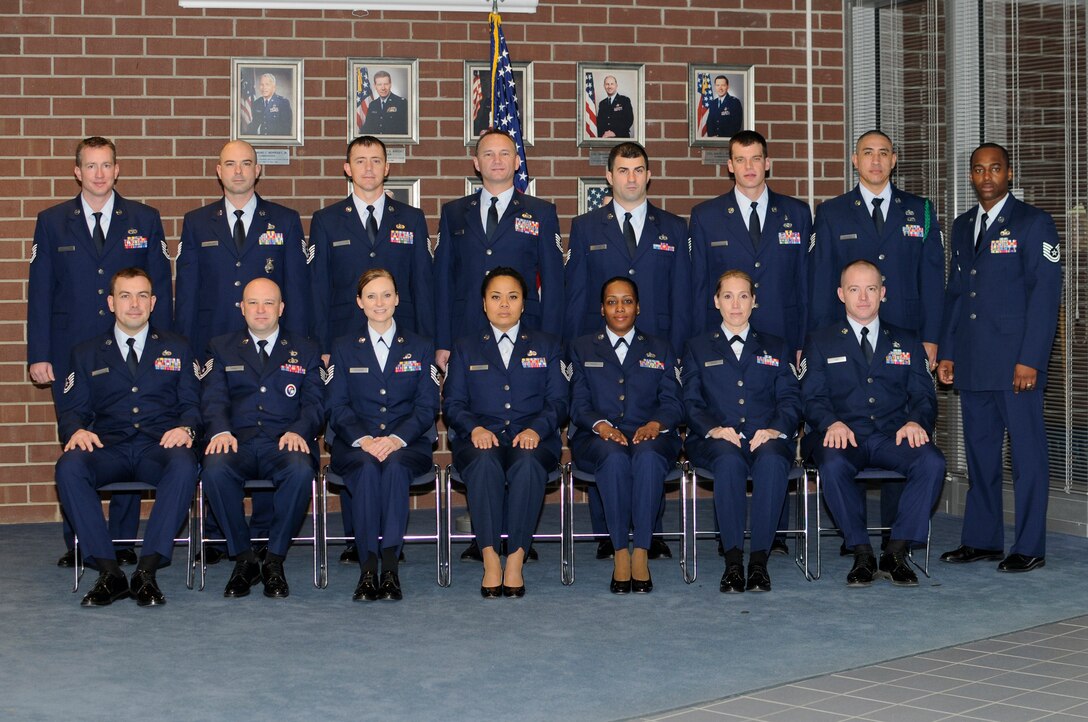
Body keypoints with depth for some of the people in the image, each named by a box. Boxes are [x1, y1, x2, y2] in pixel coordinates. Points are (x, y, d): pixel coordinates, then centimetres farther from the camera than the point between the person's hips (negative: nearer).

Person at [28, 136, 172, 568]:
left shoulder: (144, 220, 7)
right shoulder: (52, 223, 7)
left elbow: (160, 289, 7)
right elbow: (40, 293, 6)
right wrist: (38, 355, -1)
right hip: (71, 354, 0)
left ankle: (123, 541, 9)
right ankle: (77, 543, 9)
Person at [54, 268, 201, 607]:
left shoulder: (176, 349, 19)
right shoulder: (87, 353, 20)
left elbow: (192, 404, 13)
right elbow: (70, 409, 13)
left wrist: (185, 428, -11)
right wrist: (77, 430, -12)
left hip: (159, 449, -1)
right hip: (107, 449, 1)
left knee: (184, 464, -37)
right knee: (69, 466, -33)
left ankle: (147, 570, -35)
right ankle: (108, 572, -30)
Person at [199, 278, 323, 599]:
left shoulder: (304, 350, 20)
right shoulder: (221, 348, 20)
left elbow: (314, 402, 8)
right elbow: (213, 398, 5)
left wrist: (298, 431, -14)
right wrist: (221, 431, -17)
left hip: (284, 443, 0)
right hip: (237, 441, 0)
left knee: (301, 470, -36)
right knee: (215, 469, -35)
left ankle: (275, 561, -20)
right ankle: (243, 559, -18)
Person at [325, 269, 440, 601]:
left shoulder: (420, 348, 14)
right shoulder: (344, 349, 15)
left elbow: (427, 407, 5)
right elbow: (337, 407, 5)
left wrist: (396, 439, -15)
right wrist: (363, 439, -15)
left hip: (407, 444, 0)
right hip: (356, 444, 0)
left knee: (394, 466, -36)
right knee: (367, 468, -35)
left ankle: (389, 565, -39)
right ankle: (368, 568, -36)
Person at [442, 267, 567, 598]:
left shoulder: (546, 345, 19)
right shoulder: (465, 348, 20)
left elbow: (558, 402, 9)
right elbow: (453, 403, 10)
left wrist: (536, 430, -12)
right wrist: (475, 428, -12)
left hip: (532, 438, 0)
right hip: (482, 438, 0)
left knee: (528, 464, -37)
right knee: (485, 463, -37)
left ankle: (515, 561, -35)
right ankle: (490, 561, -35)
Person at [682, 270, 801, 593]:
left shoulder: (777, 348, 23)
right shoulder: (698, 348, 20)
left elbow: (790, 399, 11)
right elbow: (691, 402, 8)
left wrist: (775, 430, -12)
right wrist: (714, 429, -13)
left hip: (766, 438, 1)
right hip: (716, 441, -1)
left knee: (772, 460, -37)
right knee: (729, 460, -38)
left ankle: (759, 559, -37)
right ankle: (733, 560, -36)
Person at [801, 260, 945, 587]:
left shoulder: (906, 342, 20)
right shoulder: (820, 342, 15)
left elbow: (923, 395, 12)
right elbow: (812, 397, 5)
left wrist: (916, 422, -12)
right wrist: (832, 423, -17)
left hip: (893, 437, 2)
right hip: (845, 437, -2)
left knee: (932, 462, -30)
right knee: (833, 465, -37)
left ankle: (896, 553, -21)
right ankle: (862, 553, -22)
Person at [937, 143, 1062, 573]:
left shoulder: (1033, 223, -3)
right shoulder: (963, 227, 17)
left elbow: (1045, 294, -8)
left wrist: (1031, 359, -15)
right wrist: (947, 353, 11)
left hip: (1016, 360, -6)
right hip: (973, 361, 6)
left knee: (1027, 452, -2)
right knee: (979, 450, 10)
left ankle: (1029, 548, 3)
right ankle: (982, 539, 19)